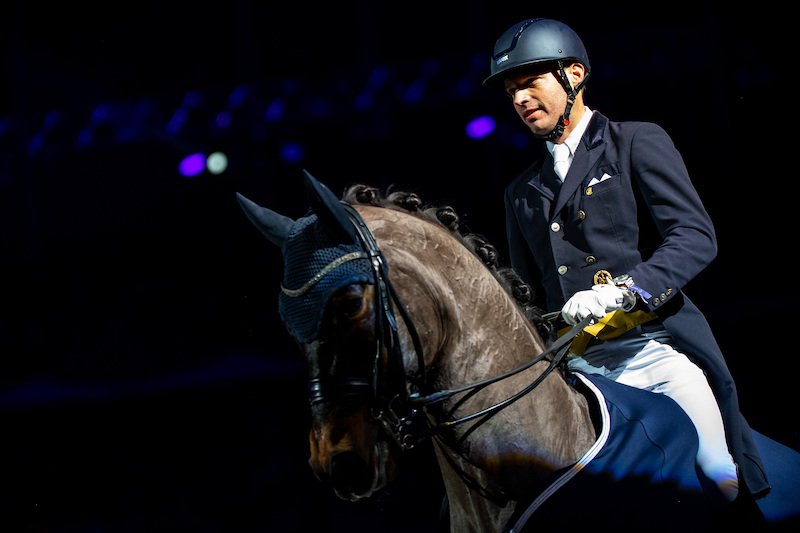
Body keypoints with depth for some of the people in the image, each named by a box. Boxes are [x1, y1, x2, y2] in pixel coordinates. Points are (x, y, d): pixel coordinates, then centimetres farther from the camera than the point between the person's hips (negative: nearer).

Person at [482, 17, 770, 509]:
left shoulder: (637, 143, 8)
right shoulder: (523, 192, 24)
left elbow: (696, 236, -6)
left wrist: (626, 287, -21)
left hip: (657, 344, -4)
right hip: (581, 366, 4)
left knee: (724, 479, -16)